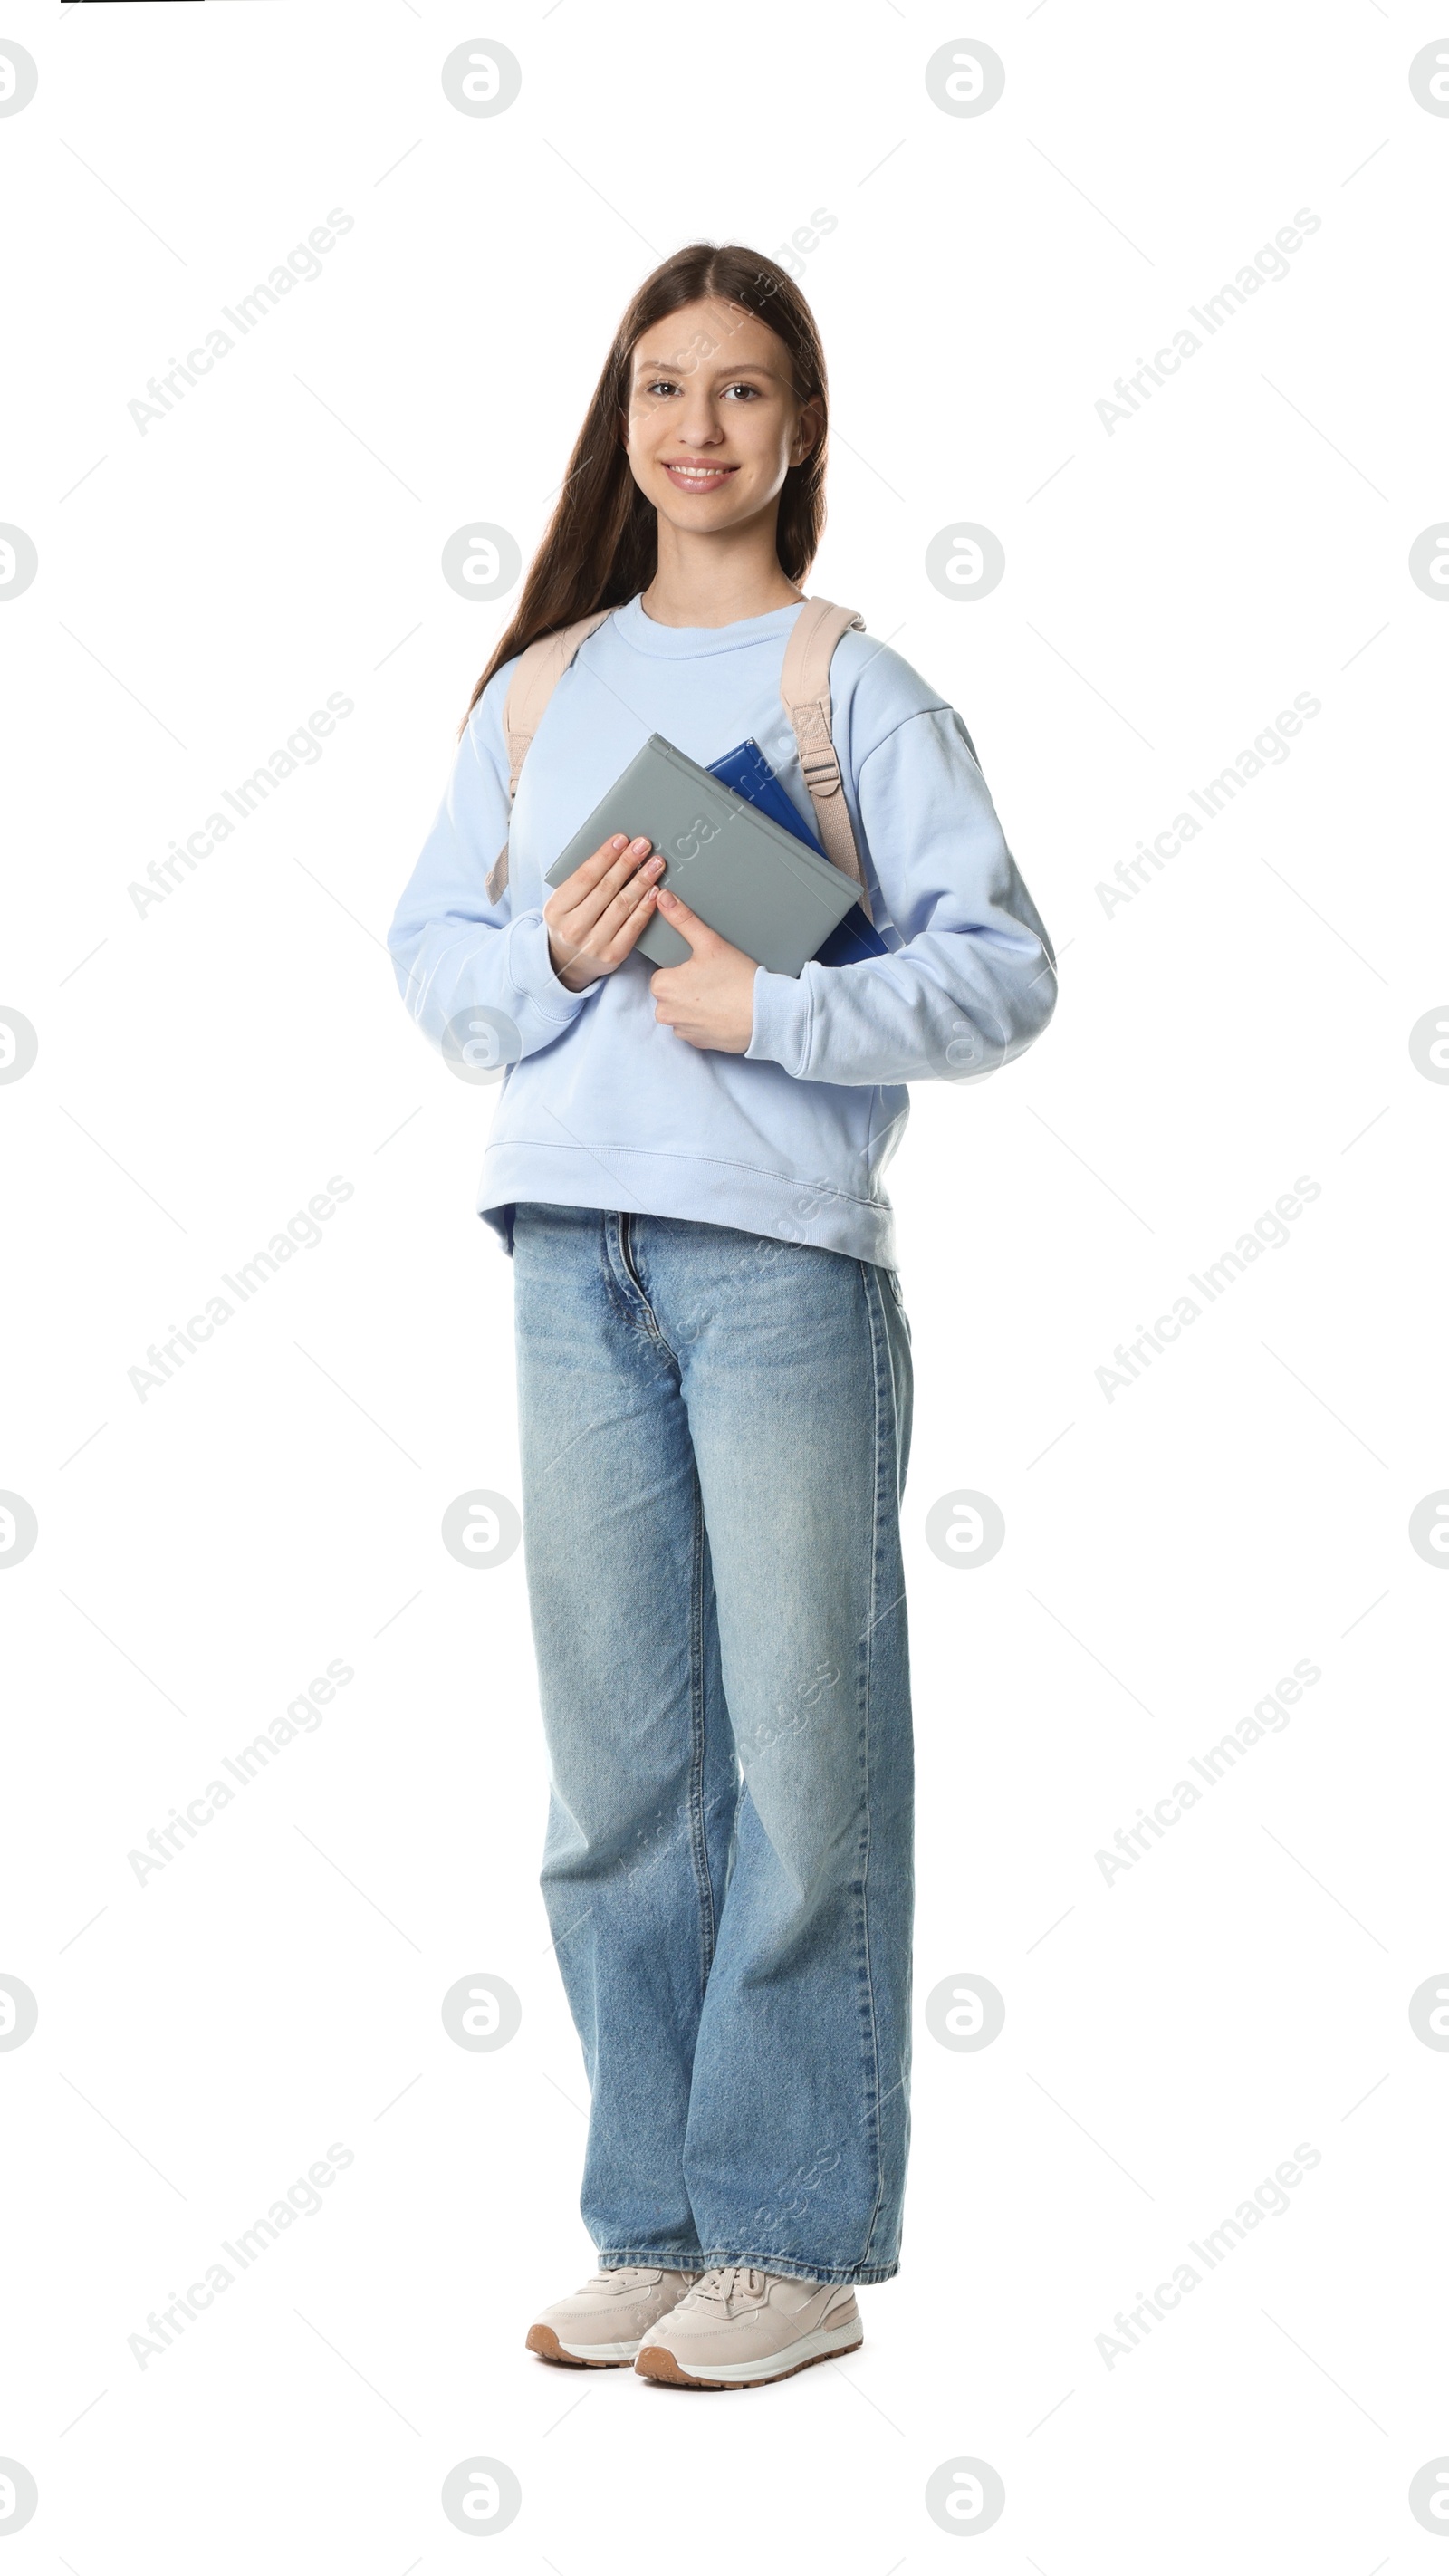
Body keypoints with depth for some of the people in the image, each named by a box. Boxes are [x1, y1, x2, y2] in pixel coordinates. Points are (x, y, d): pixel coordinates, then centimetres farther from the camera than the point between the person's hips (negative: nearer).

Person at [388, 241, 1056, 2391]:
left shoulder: (858, 686, 2)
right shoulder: (541, 688, 15)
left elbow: (1002, 966, -4)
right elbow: (428, 947, 15)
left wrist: (772, 1007, -14)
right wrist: (547, 955, -5)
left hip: (785, 1259, -4)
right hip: (576, 1260, 4)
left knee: (801, 1755, -3)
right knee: (617, 1767, 7)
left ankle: (799, 2243, 6)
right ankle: (653, 2226, 16)